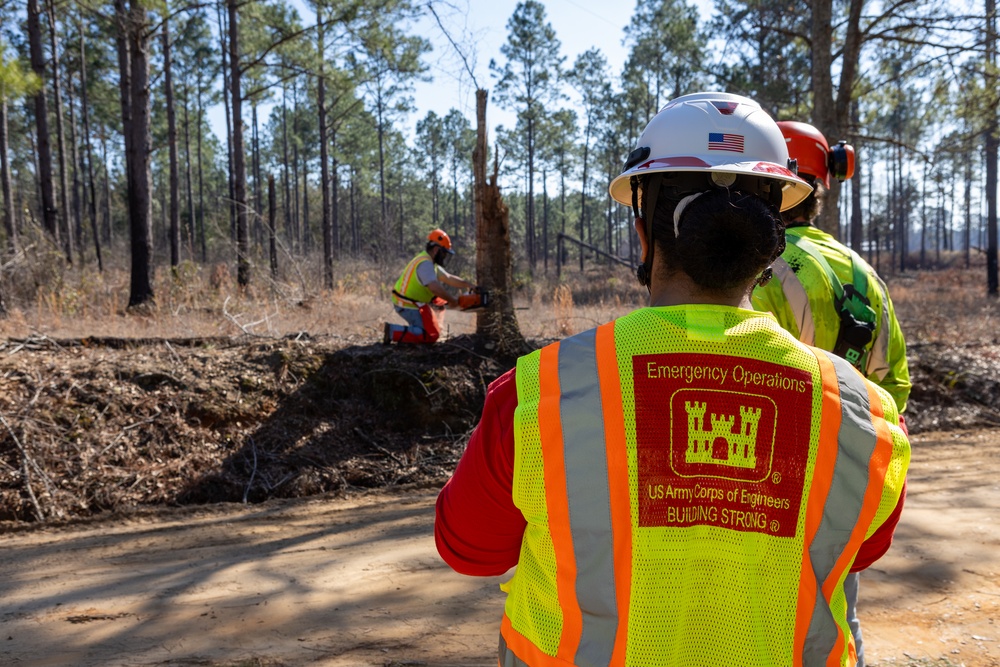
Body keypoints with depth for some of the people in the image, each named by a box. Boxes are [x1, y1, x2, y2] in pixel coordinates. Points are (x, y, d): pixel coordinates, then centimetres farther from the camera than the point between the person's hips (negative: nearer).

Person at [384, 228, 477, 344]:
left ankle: (418, 326, 18)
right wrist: (452, 300, -20)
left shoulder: (430, 263, 14)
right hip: (409, 307, -10)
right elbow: (435, 287, -32)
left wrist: (470, 285, 13)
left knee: (440, 301, 25)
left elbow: (449, 279, 19)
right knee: (431, 336, -11)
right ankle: (393, 331, -15)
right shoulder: (425, 264, -20)